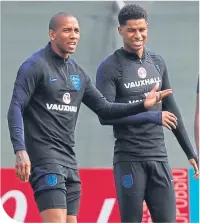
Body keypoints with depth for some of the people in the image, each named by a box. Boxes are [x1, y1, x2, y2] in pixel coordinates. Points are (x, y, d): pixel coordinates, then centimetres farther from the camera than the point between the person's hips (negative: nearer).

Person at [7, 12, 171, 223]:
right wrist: (20, 151, -25)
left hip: (69, 159, 8)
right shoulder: (35, 66, -5)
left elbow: (104, 108, 20)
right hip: (44, 156, -8)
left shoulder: (77, 73, 17)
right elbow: (15, 109, -12)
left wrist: (142, 105, 7)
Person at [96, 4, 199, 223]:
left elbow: (171, 110, 18)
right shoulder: (109, 68, -6)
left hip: (159, 156, 5)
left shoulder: (157, 63, 12)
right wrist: (152, 116, -17)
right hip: (129, 159, -5)